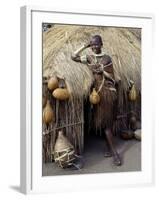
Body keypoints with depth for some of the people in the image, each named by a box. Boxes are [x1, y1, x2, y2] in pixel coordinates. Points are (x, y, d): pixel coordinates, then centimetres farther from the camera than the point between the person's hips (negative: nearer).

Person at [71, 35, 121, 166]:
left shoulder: (107, 58, -2)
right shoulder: (89, 58, 8)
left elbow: (112, 77, -2)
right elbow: (74, 57, -1)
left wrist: (102, 71, -17)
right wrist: (85, 46, -2)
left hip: (108, 91, -4)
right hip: (97, 91, 4)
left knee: (107, 121, -5)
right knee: (104, 122, 3)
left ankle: (112, 149, 3)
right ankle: (113, 152, 7)